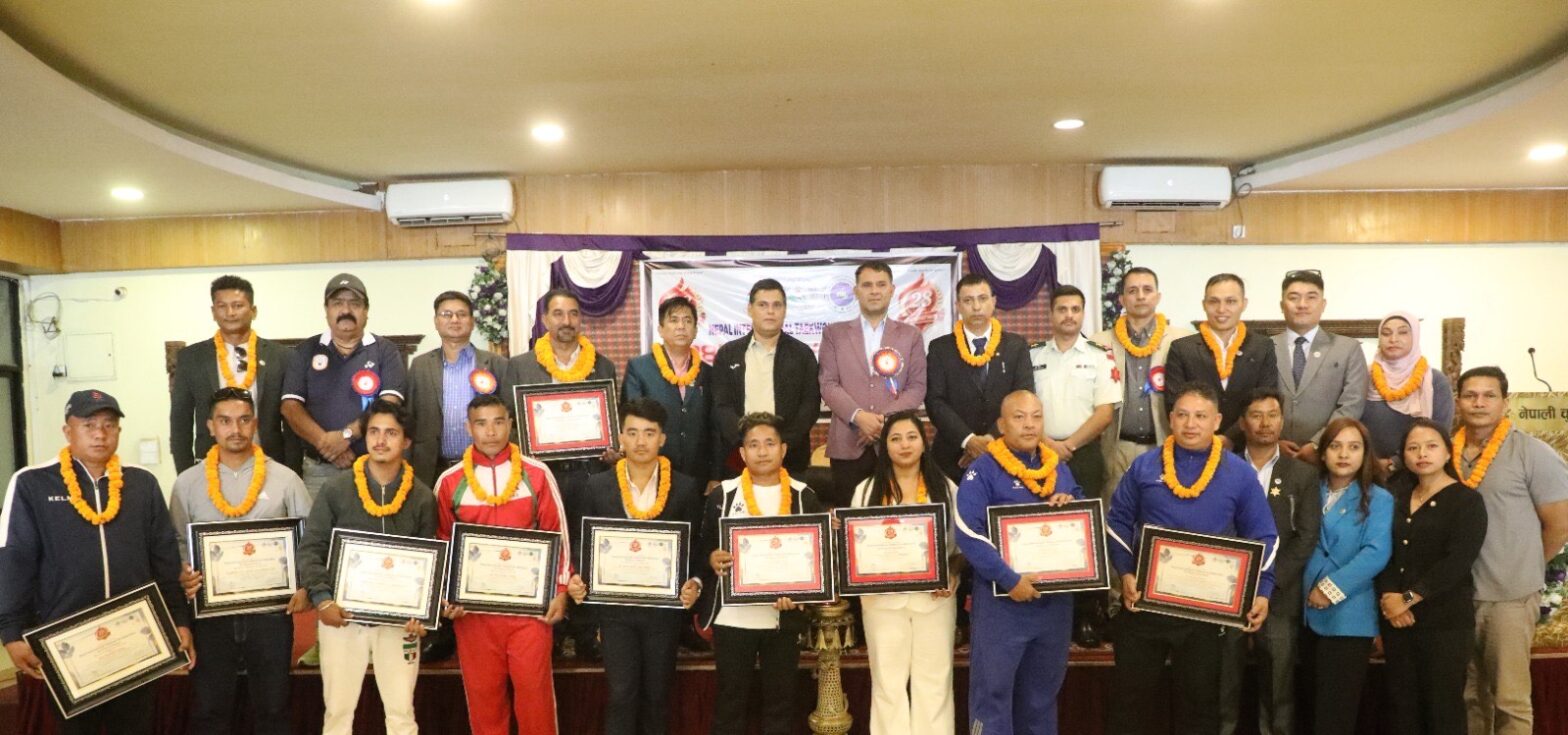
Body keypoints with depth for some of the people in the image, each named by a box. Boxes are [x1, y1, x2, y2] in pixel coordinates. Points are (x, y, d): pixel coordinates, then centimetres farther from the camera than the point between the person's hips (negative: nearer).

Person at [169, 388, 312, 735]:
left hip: (271, 611, 0)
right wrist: (181, 578, -14)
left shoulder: (285, 479, 0)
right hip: (210, 612, 1)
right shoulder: (187, 484, 3)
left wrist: (305, 587, -9)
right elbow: (176, 544, 5)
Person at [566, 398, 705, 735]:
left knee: (656, 693, 11)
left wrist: (694, 583, -15)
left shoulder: (685, 487, -3)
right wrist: (578, 579, -12)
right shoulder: (598, 486, 0)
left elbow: (696, 545, 1)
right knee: (621, 694, 0)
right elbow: (586, 542, 5)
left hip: (664, 607, 0)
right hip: (615, 608, 0)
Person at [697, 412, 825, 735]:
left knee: (780, 697, 10)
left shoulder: (804, 496, 3)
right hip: (732, 617, 0)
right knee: (730, 697, 7)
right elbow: (702, 547, 4)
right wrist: (712, 560, -19)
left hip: (784, 618, 1)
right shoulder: (722, 494, 2)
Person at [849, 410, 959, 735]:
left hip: (934, 598, 0)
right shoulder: (867, 490, 4)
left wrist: (955, 577, -9)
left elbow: (962, 543, 7)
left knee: (933, 681, 7)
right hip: (884, 599, 0)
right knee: (888, 681, 6)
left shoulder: (945, 488, 5)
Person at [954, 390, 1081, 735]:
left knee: (1043, 689, 17)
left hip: (1055, 597, 6)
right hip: (1002, 598, -6)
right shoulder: (983, 469, -9)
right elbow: (968, 533, -18)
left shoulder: (1059, 468, 12)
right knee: (993, 688, -1)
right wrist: (1009, 579, -22)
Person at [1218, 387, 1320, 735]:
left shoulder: (1303, 475, 8)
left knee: (1278, 678, 4)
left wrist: (1269, 581, -9)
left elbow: (1306, 537, 0)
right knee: (1224, 677, 2)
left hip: (1280, 595, 0)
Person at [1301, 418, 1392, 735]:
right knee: (1317, 704, 14)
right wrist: (1311, 590, -4)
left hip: (1348, 618, -5)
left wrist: (1331, 589, -17)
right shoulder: (1312, 492, 10)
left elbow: (1375, 553, -15)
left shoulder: (1378, 499, -3)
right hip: (1311, 613, 5)